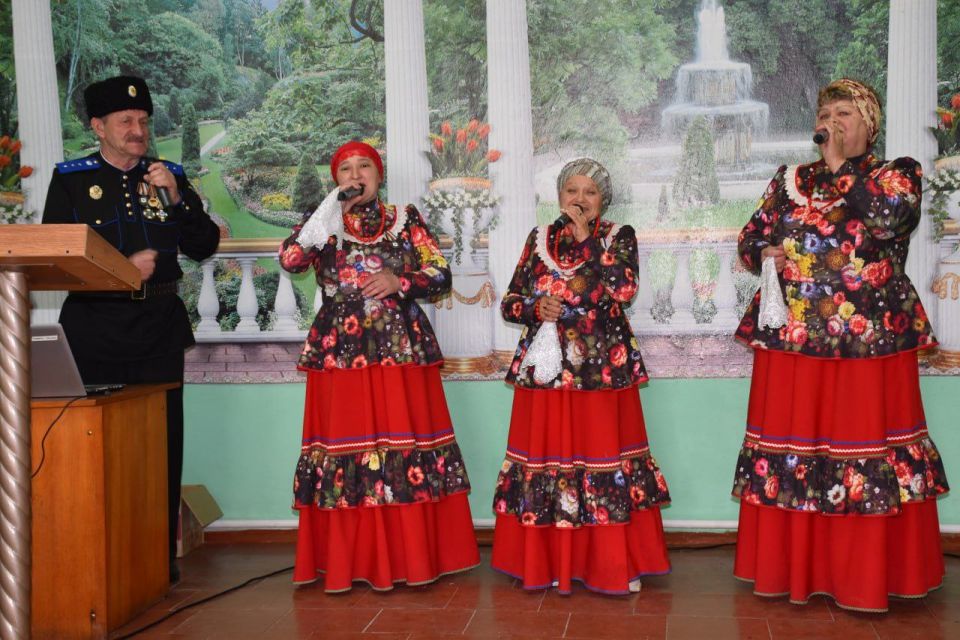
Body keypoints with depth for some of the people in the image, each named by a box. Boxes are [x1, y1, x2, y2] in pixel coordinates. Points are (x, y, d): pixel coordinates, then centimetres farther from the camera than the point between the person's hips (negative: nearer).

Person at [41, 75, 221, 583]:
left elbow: (204, 247, 6)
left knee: (162, 441, 1)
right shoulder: (70, 179, 7)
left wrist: (176, 198, -8)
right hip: (95, 327, -1)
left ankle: (160, 555, 10)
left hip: (159, 326, 2)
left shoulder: (169, 176, 12)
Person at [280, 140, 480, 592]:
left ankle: (415, 558, 9)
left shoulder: (405, 220, 11)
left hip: (402, 349, 0)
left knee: (408, 442, -2)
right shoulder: (322, 222, 11)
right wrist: (334, 212, -11)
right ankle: (348, 563, 9)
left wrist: (399, 282, -11)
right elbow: (290, 260, -9)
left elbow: (441, 276, 6)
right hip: (340, 350, 0)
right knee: (346, 441, -1)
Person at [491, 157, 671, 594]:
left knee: (603, 452, -2)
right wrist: (537, 308, -9)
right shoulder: (539, 238, 12)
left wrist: (586, 236, -11)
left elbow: (624, 288, -15)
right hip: (544, 369, 3)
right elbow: (509, 303, 12)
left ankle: (617, 565, 11)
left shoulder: (619, 237, 5)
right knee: (548, 452, 4)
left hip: (601, 371, -2)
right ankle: (548, 562, 17)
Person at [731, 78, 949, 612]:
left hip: (871, 342, -3)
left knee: (869, 445, -2)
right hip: (792, 339, 3)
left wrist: (841, 167, -7)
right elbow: (750, 241, 14)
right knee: (790, 446, 5)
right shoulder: (790, 180, 14)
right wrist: (772, 253, -7)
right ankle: (790, 569, 18)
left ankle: (870, 577, 11)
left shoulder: (899, 172, 5)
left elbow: (884, 216, -16)